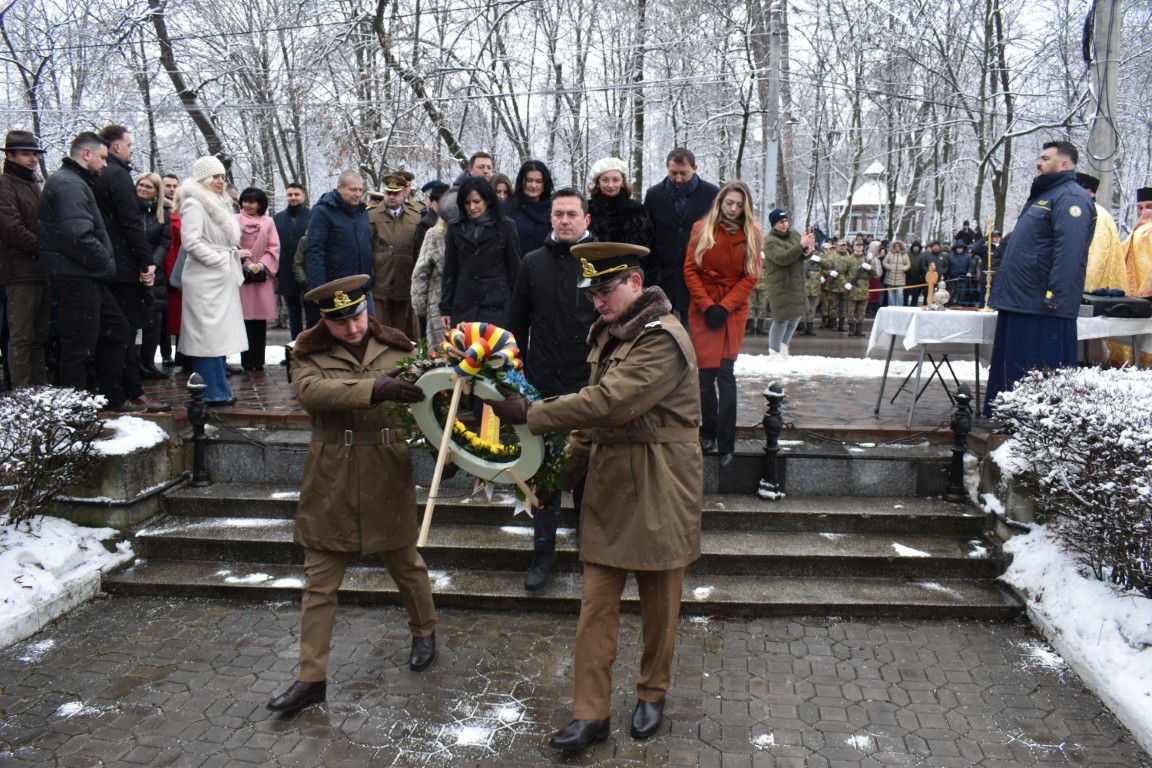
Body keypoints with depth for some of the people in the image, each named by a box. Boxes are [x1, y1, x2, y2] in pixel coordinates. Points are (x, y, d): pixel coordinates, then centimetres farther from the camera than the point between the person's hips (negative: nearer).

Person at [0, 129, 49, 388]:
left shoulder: (33, 185, 22)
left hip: (42, 270, 8)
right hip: (21, 271, -8)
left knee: (39, 337, 10)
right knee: (22, 337, -6)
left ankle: (41, 389, 16)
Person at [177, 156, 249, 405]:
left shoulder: (218, 204, 20)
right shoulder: (194, 204, -10)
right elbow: (191, 242, -19)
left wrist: (235, 254, 11)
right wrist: (222, 259, -16)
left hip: (221, 280, 10)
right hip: (205, 281, -10)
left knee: (220, 335, 11)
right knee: (210, 336, -7)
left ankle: (218, 389, 17)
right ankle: (213, 392, -4)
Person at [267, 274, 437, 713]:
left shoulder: (396, 347, 4)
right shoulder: (308, 355, -2)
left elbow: (424, 393, 5)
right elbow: (311, 391, -22)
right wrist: (374, 389, -35)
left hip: (387, 477, 1)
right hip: (331, 483, 0)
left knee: (405, 563, 17)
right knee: (319, 582, 5)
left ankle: (424, 632, 43)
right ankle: (312, 678, 16)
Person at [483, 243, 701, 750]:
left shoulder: (663, 339, -17)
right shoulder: (608, 333, 11)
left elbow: (608, 402, -27)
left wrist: (530, 415, -22)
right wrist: (562, 471, 10)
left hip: (658, 492, -7)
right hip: (608, 484, 7)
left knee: (658, 602, 11)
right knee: (596, 604, 6)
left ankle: (652, 694, 33)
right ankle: (591, 714, 16)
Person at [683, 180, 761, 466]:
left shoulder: (752, 234, 6)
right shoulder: (701, 229, 4)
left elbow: (750, 277, 1)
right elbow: (690, 270, 1)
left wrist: (724, 307, -9)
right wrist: (707, 305, -9)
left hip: (733, 311, 0)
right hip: (702, 309, 1)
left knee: (725, 372, -9)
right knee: (705, 373, 0)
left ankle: (726, 443, -6)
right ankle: (709, 432, 16)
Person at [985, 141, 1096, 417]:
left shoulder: (1070, 197, -10)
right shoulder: (1042, 196, 23)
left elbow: (1069, 252, -22)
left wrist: (1055, 296, -26)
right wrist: (1003, 286, 23)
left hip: (1043, 307, -11)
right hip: (1018, 302, 11)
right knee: (1010, 371, 14)